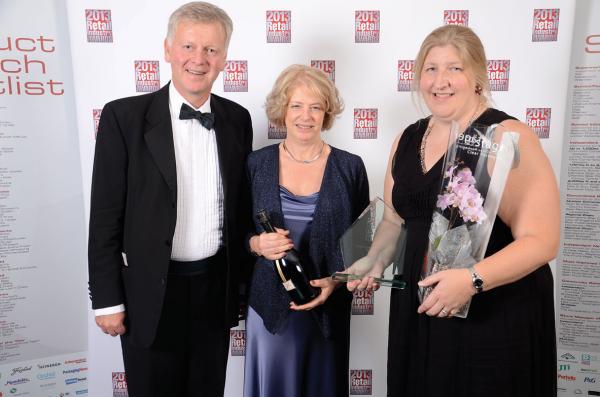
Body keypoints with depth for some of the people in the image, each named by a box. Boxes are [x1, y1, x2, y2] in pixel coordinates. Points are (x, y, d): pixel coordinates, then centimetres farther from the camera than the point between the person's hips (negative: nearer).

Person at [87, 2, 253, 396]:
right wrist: (107, 299, -7)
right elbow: (106, 216, -8)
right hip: (150, 292, -3)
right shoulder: (124, 116, -10)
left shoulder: (237, 119, 1)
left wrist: (244, 280, 9)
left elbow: (242, 205, 7)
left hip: (216, 286, 4)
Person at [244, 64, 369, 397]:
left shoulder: (350, 167, -3)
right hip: (269, 303, 1)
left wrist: (336, 280, -13)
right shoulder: (257, 164, -1)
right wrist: (257, 244, -15)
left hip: (329, 304, 0)